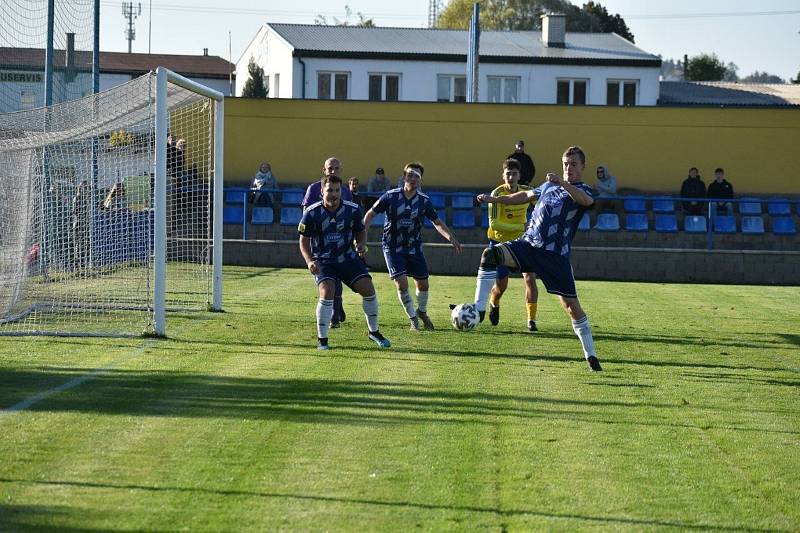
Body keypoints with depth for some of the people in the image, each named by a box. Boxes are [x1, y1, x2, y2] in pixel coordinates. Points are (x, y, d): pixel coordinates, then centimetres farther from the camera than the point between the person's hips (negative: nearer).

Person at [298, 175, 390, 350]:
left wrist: (362, 244, -12)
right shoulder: (312, 213, -14)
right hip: (322, 261, -3)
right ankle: (322, 340, -10)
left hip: (347, 258, 3)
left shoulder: (353, 210, -8)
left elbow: (361, 231, 10)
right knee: (327, 292, -25)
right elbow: (304, 240, -5)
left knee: (368, 289, -9)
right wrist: (309, 261, -21)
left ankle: (373, 331, 16)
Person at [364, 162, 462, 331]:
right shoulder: (391, 196, -11)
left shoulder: (424, 200, -4)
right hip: (393, 247, -3)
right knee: (401, 282, -15)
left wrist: (452, 238, -8)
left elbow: (437, 222, 5)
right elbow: (371, 213, -2)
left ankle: (422, 312, 35)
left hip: (414, 247, 3)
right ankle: (413, 317, 6)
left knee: (423, 284, 5)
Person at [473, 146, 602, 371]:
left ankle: (591, 355, 8)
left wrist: (563, 183, -41)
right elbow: (527, 195, 35)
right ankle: (479, 309, -24)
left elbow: (587, 200, -25)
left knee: (571, 305, -5)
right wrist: (495, 199, 32)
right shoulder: (549, 185, 19)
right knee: (491, 253, -22)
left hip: (555, 254, -4)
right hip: (528, 243, 4)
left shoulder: (583, 191, 0)